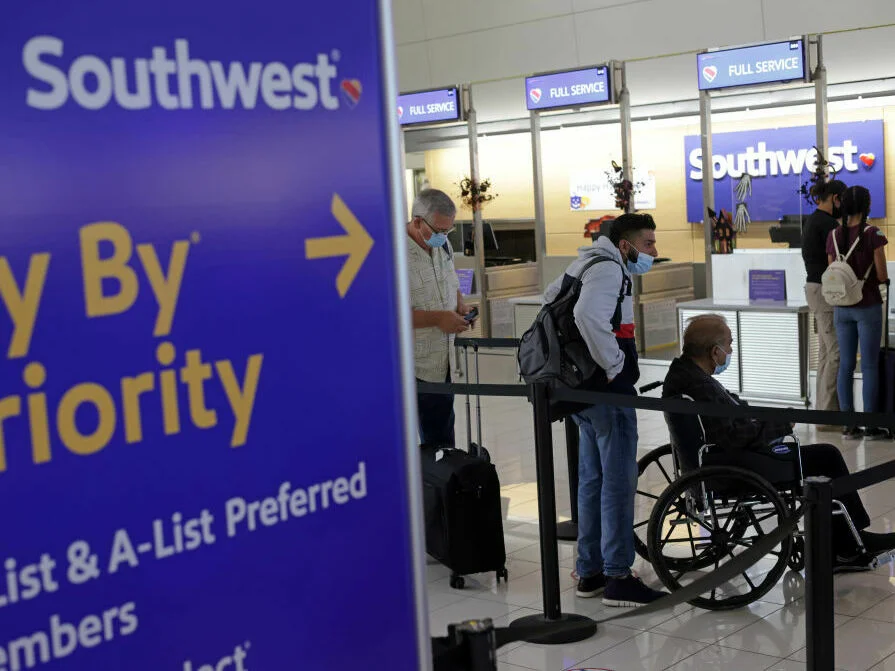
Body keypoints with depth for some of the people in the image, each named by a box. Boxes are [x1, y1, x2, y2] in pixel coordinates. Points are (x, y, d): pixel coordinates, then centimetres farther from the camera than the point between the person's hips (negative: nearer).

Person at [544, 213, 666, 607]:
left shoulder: (586, 263, 16)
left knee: (592, 479, 15)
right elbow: (588, 315, -33)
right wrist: (614, 364, -21)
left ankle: (589, 572, 23)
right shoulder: (608, 269, -14)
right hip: (608, 391, -10)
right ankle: (618, 578, 2)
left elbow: (551, 296, 28)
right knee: (619, 481, -4)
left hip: (583, 391, 10)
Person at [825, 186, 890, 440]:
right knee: (869, 366, 1)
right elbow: (882, 275, -10)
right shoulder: (873, 234, -12)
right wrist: (883, 277, 11)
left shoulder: (834, 235, 2)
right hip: (868, 306, -4)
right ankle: (871, 426, 3)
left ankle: (848, 424, 11)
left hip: (842, 307, 4)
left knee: (846, 365, 8)